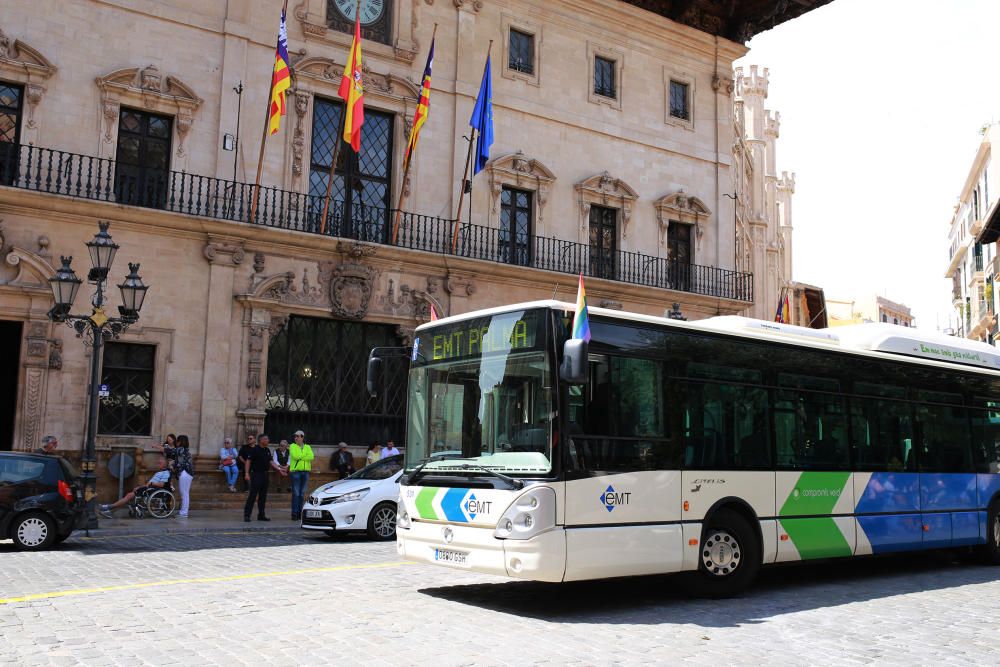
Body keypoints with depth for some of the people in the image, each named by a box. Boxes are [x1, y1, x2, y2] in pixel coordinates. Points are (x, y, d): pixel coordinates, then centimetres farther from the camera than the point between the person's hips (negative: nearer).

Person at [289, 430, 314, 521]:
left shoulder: (308, 447, 13)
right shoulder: (293, 446, 5)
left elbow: (311, 456, -5)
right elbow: (295, 456, -13)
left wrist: (300, 457, -10)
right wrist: (305, 456, -4)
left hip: (305, 471, 3)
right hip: (296, 471, -3)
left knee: (302, 493, 7)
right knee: (296, 493, -7)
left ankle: (300, 512, 12)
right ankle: (294, 513, -6)